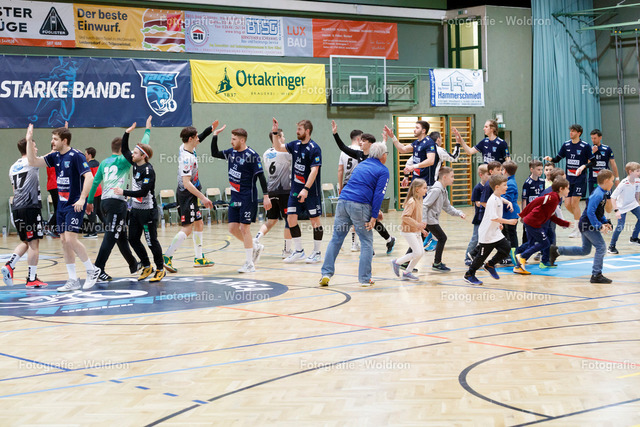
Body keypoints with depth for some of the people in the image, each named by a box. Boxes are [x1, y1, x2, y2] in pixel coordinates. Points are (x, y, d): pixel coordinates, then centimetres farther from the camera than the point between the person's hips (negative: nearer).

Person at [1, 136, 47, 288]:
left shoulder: (13, 167, 18)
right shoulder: (31, 162, -2)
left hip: (16, 208, 7)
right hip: (31, 207, -7)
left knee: (25, 242, 18)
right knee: (33, 243, -2)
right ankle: (32, 279, 0)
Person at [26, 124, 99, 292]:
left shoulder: (76, 156, -13)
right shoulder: (55, 156, 10)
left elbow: (89, 177, -19)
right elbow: (33, 161, 8)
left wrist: (82, 199, -25)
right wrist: (29, 141, 0)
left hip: (75, 205, -8)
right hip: (62, 204, 8)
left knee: (71, 239, -15)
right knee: (64, 241, 7)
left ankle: (92, 270, 2)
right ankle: (73, 280, 12)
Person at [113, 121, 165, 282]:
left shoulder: (148, 170, -19)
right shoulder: (135, 164, 5)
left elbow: (143, 192, -24)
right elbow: (124, 150, 18)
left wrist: (124, 192, -21)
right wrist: (127, 133, 5)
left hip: (148, 211, -8)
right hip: (135, 210, 8)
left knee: (151, 241, -1)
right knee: (133, 239, 9)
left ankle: (160, 269, 13)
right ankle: (146, 267, 21)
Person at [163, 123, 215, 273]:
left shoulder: (186, 147, 2)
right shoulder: (187, 158, -25)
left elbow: (199, 138, 26)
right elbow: (187, 183, -28)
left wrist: (211, 129, 17)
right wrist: (203, 198, -27)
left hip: (191, 194, 10)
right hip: (187, 195, -10)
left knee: (199, 224, 16)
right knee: (187, 228, -9)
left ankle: (199, 258, 24)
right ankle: (167, 257, -9)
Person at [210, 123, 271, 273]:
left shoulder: (252, 155, -13)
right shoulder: (231, 152, 8)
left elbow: (261, 176, -14)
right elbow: (215, 153, 19)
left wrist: (265, 196, -18)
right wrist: (215, 135, 8)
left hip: (247, 197, -7)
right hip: (235, 197, 7)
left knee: (244, 228, -6)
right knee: (233, 228, 5)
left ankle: (249, 264, 2)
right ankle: (255, 247, 26)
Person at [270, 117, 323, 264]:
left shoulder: (314, 148, -14)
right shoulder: (295, 145, 8)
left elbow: (314, 171, -19)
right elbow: (278, 148, 16)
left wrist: (306, 189, -25)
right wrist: (275, 132, 2)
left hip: (311, 191, -7)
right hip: (295, 189, 7)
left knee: (315, 220, 2)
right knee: (291, 218, 3)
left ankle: (317, 253, 12)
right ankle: (299, 251, 13)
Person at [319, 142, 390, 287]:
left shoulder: (362, 164, 25)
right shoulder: (383, 170, 4)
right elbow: (379, 194, -6)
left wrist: (374, 210, 32)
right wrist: (373, 217, -7)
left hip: (343, 200, 6)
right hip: (360, 205, -6)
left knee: (336, 239, 10)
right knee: (367, 242, 6)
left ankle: (326, 273, 6)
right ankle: (364, 278, 5)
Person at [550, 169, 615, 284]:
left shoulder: (603, 194, 12)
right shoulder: (598, 195, -21)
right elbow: (590, 212, -27)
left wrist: (605, 222, 12)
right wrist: (599, 226, -27)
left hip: (586, 225, 10)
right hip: (588, 225, -10)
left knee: (585, 250, 18)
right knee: (601, 247, -10)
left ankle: (557, 250, 23)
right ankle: (596, 275, -6)